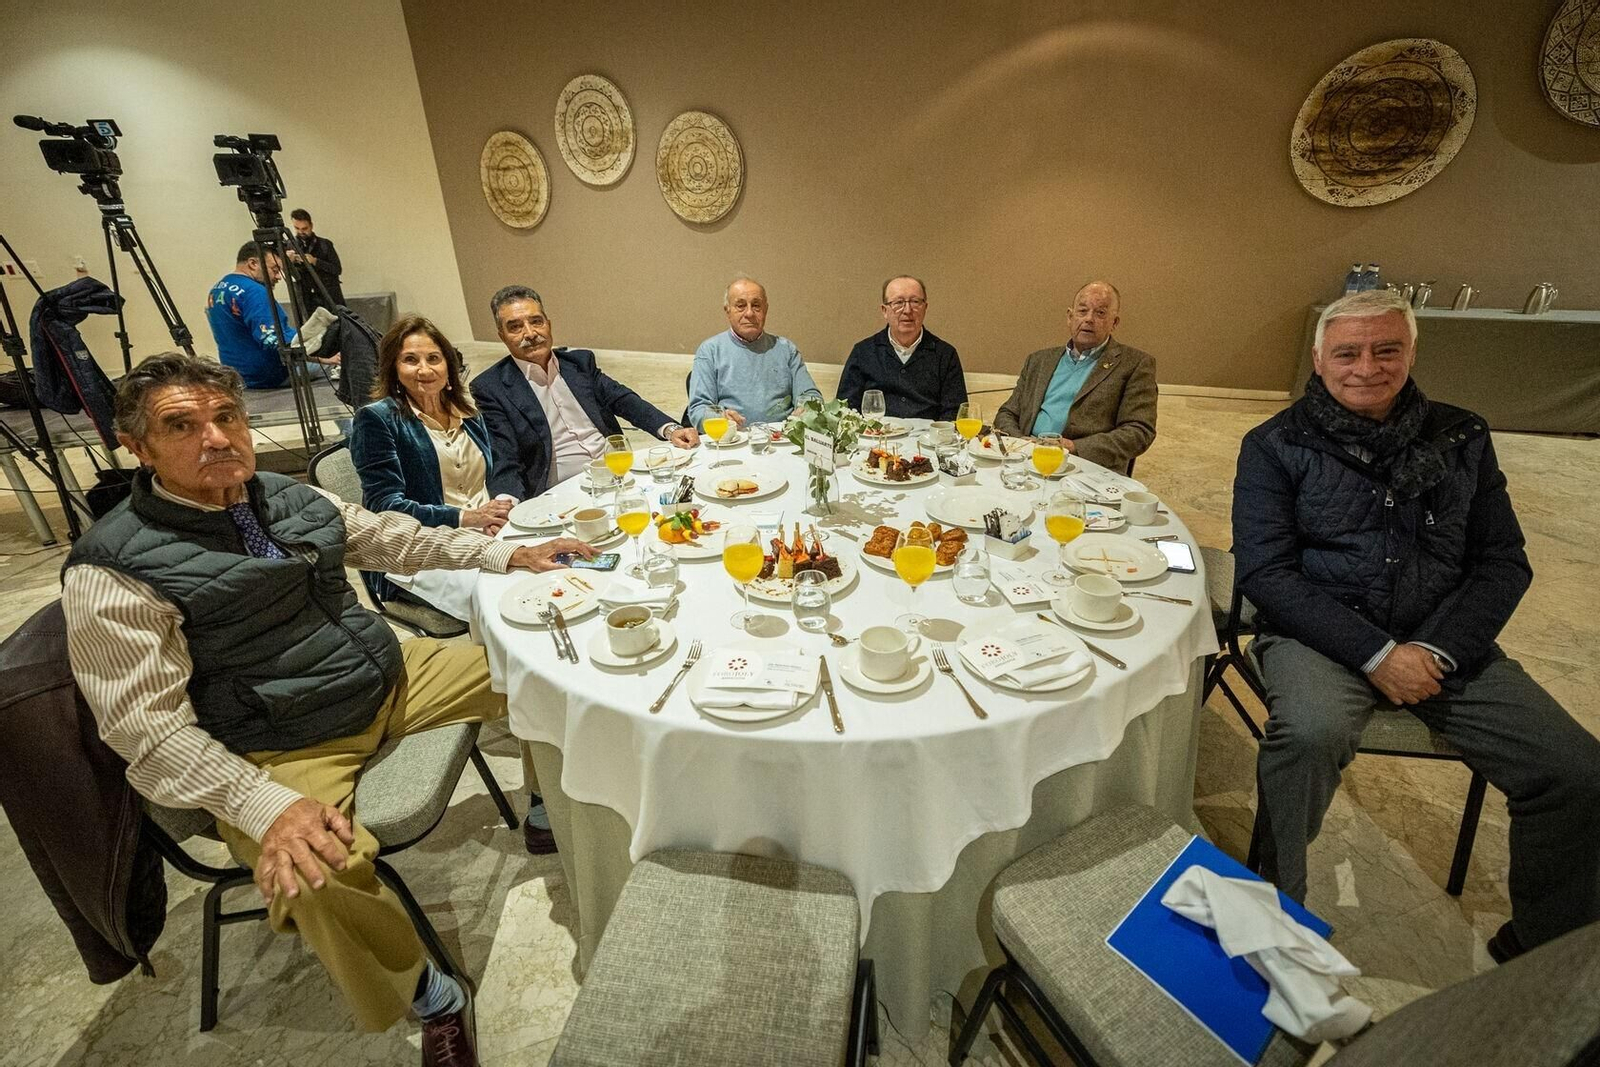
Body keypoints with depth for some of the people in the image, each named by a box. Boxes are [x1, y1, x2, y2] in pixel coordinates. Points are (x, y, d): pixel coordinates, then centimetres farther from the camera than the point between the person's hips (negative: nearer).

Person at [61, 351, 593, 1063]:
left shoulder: (290, 497, 5)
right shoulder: (114, 570, -14)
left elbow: (394, 538, 17)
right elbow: (149, 728, -17)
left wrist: (507, 555, 11)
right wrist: (268, 807, -31)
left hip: (391, 676, 7)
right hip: (281, 748, -6)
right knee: (322, 874, -34)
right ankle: (430, 998, -6)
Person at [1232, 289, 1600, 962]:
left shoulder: (1461, 439, 12)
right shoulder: (1277, 445, 0)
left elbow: (1504, 561, 8)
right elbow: (1265, 570, -8)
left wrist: (1438, 650, -9)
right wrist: (1375, 654, -16)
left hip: (1444, 641, 5)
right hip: (1320, 635, -4)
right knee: (1309, 734, -34)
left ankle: (1546, 949, 14)